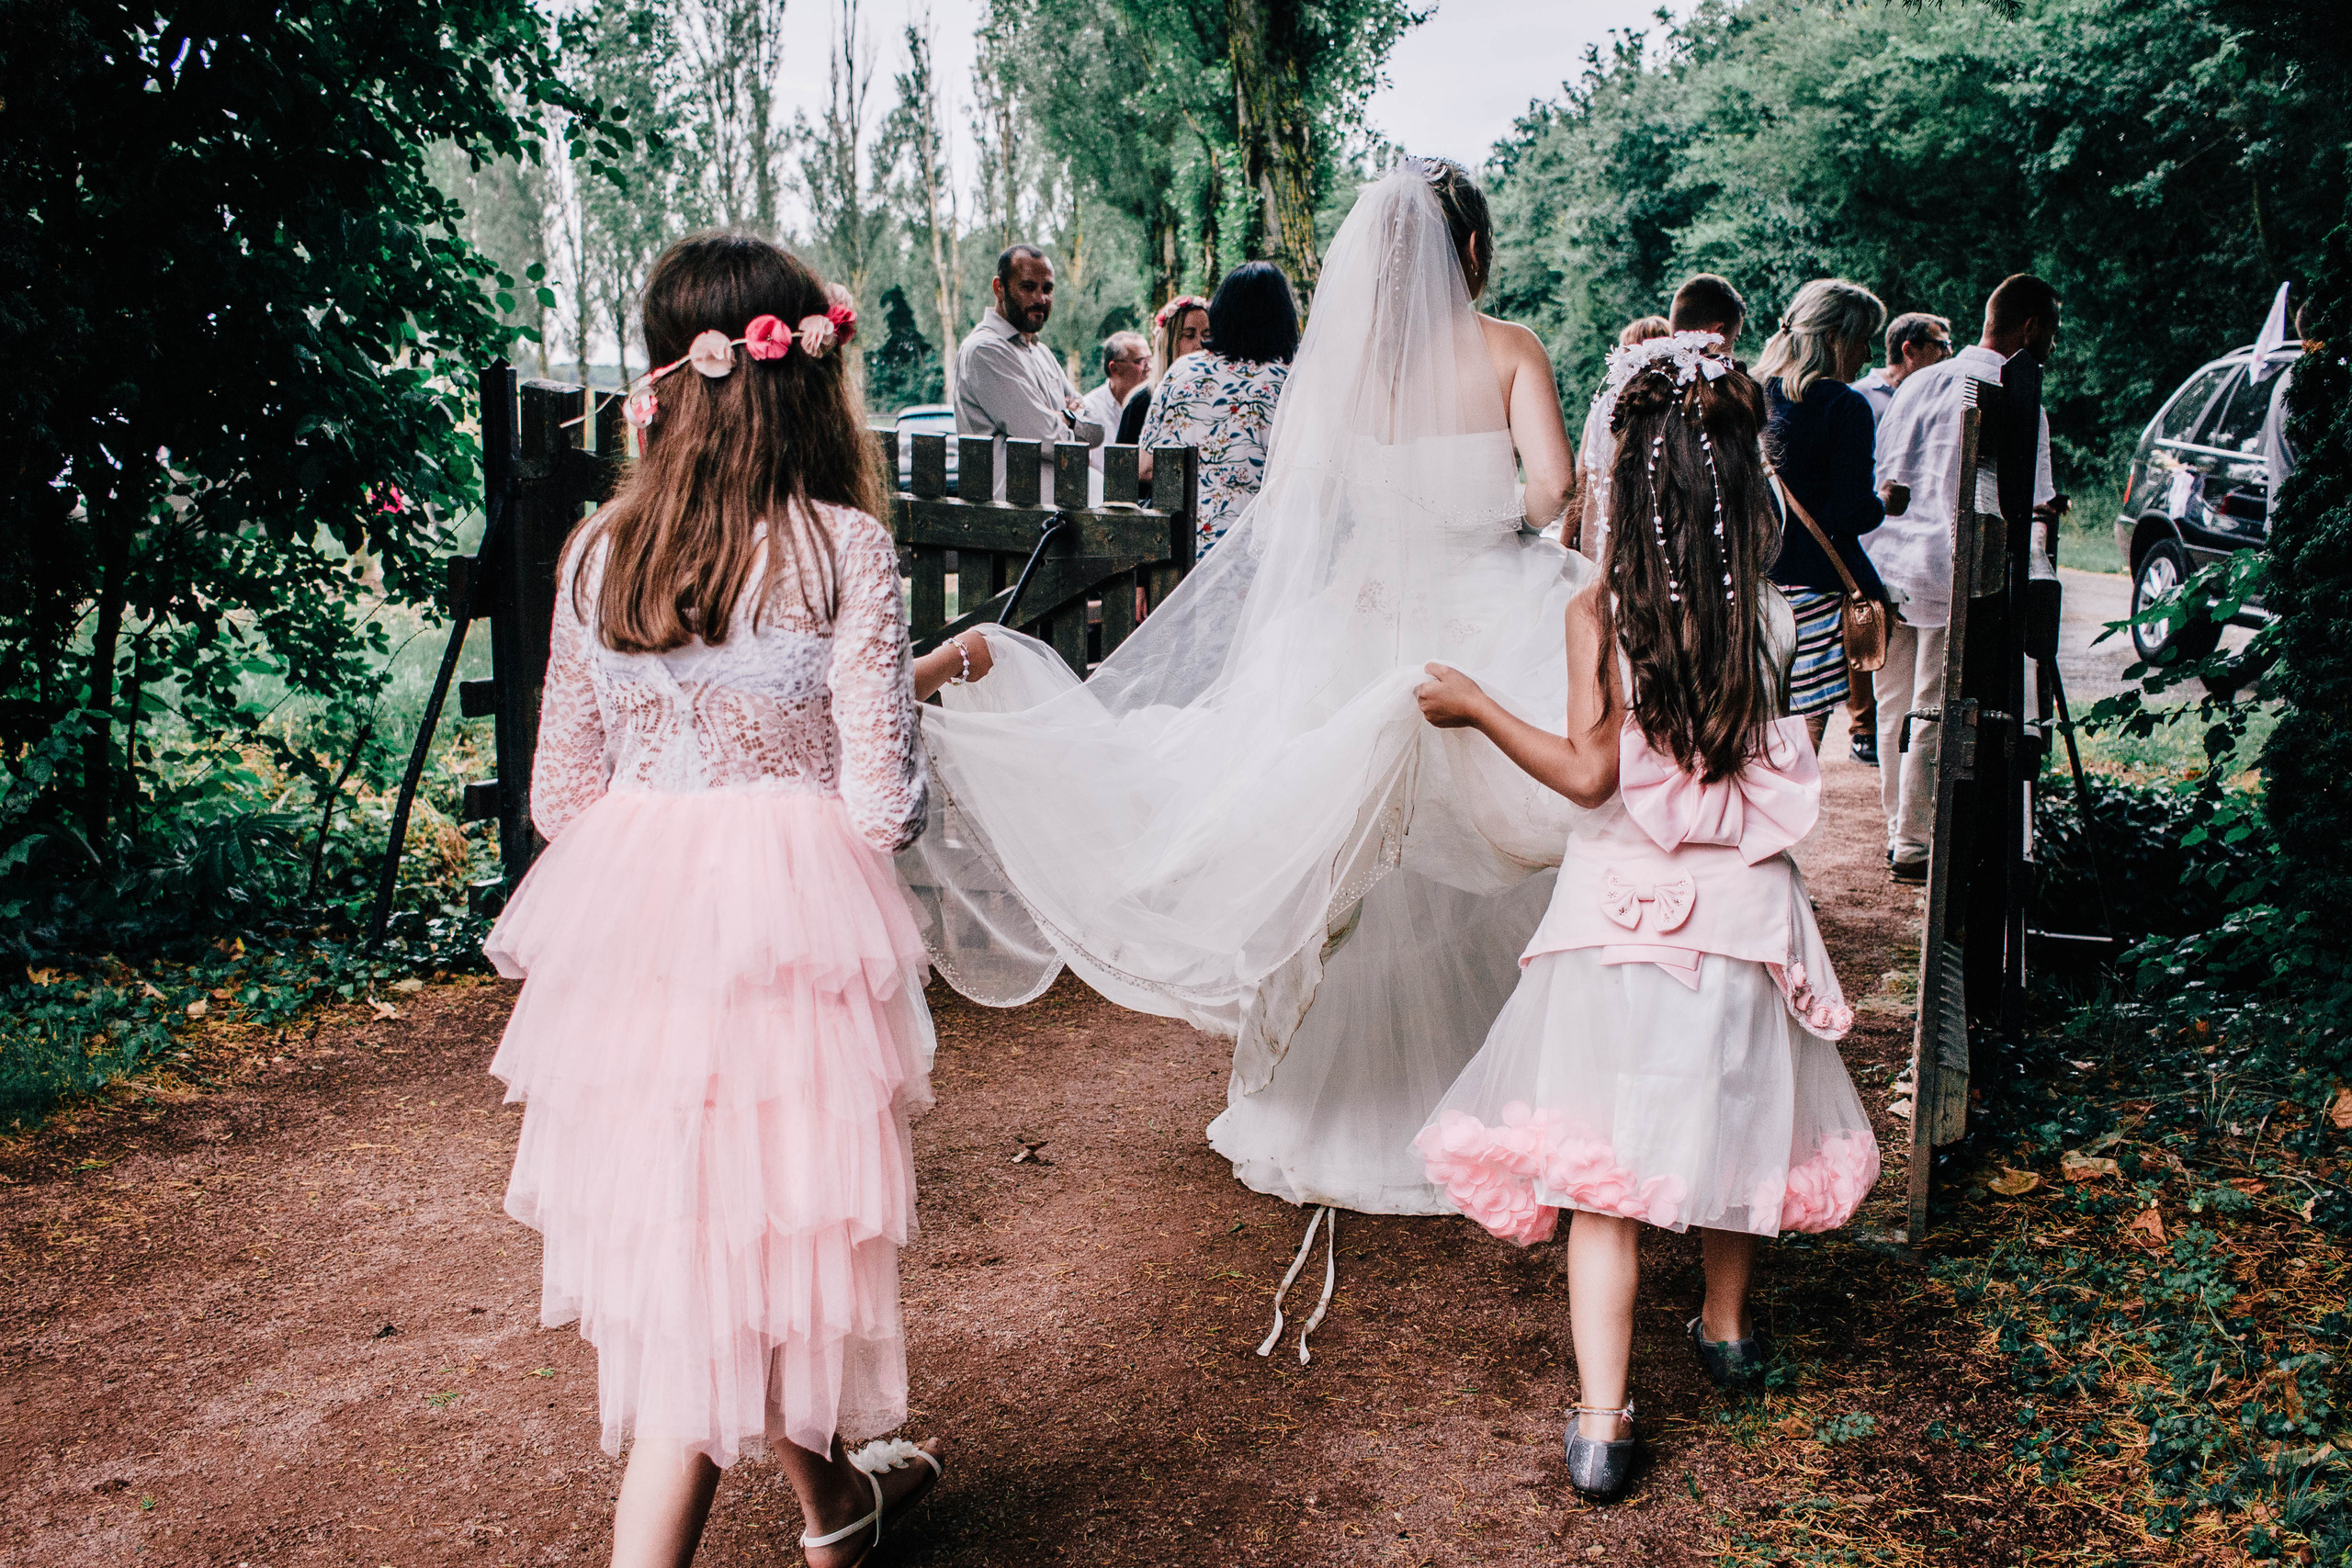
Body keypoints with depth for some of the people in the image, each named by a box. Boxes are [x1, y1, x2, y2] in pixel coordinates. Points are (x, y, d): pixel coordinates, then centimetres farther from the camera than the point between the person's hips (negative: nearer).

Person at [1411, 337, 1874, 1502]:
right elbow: (1764, 741, 10)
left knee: (1603, 1162, 0)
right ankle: (1727, 1328, 43)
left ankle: (1601, 1423, -3)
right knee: (1727, 1113, 22)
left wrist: (1476, 708, -4)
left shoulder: (1601, 612, -11)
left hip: (1624, 908, -3)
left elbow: (1589, 772, -16)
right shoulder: (1770, 621, -3)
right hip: (1743, 904, 3)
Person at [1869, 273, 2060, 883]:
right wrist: (2051, 509, 11)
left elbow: (1887, 483, 10)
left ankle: (1899, 833, 26)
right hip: (1953, 579, -7)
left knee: (1895, 711, 15)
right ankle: (1914, 848, 10)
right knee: (1937, 719, 3)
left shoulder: (1920, 381, 10)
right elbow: (2029, 510, -10)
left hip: (1889, 565, 7)